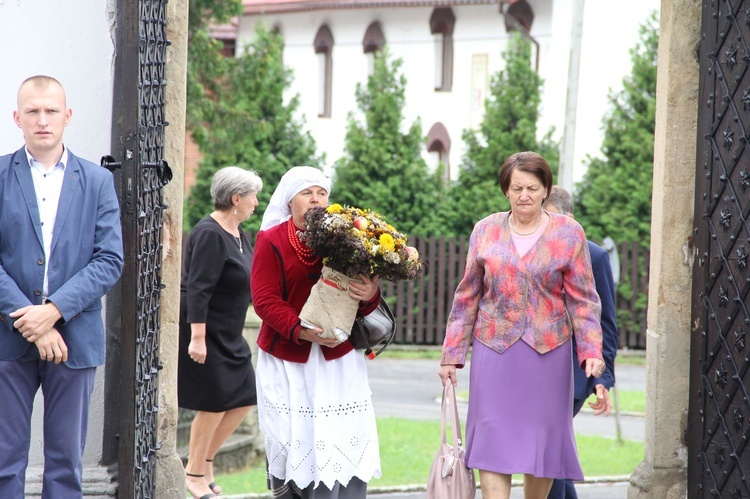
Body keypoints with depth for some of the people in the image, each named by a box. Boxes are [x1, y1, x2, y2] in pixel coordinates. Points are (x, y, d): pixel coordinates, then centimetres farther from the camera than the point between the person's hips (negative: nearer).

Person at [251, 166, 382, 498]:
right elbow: (264, 300, -7)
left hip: (338, 358, 1)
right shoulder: (271, 241, 1)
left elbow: (365, 306, 7)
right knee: (292, 440, -3)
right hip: (287, 359, -1)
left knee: (344, 441, -9)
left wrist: (369, 295, -18)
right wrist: (302, 331, -21)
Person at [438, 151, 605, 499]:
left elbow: (583, 299, 1)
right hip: (494, 352, 0)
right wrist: (452, 355, 7)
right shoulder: (486, 230, 6)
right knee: (492, 443, -7)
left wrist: (591, 351, -11)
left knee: (542, 441, 6)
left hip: (548, 353, 0)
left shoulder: (568, 234, 2)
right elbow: (467, 297, 10)